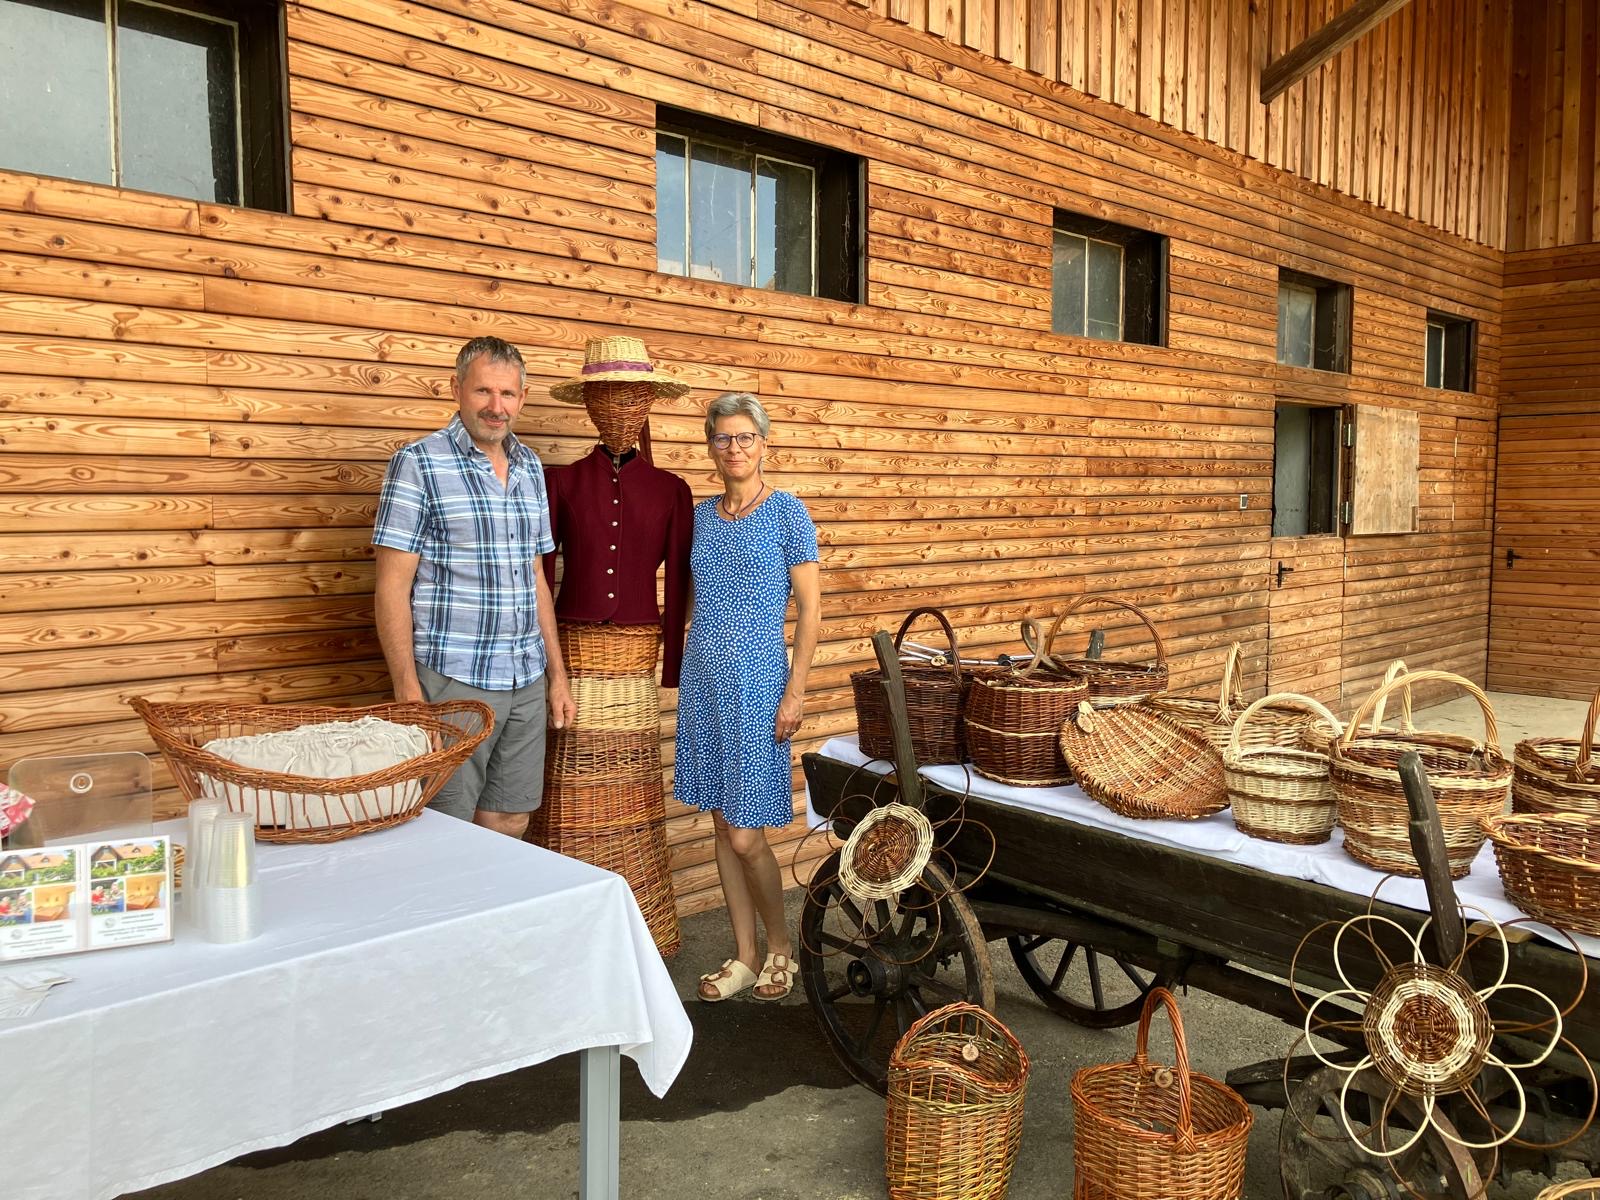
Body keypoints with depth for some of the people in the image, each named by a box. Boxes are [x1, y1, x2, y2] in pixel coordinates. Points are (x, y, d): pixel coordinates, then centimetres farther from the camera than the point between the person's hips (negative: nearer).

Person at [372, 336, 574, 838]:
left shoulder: (531, 467, 12)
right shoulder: (418, 463, -6)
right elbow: (392, 588, -9)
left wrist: (557, 674, 14)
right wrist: (408, 692, -15)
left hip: (527, 683, 6)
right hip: (452, 682, -5)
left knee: (509, 826, 13)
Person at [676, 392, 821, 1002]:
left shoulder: (788, 512, -6)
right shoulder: (701, 514, 9)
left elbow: (810, 611, -7)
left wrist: (795, 693, -12)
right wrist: (687, 671, 11)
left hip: (758, 681, -5)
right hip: (704, 679, 5)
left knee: (745, 835, -3)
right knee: (723, 825, 10)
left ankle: (781, 948, 21)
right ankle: (744, 957, 24)